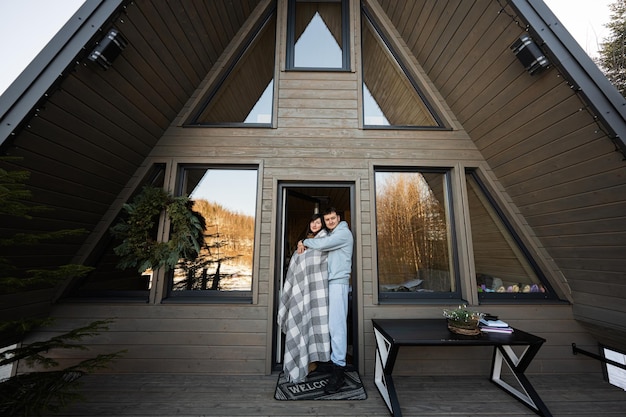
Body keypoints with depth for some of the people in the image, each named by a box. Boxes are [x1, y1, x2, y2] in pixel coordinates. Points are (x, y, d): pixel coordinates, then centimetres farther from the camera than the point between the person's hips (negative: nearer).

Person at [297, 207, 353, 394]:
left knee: (336, 324, -10)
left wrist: (305, 242, -4)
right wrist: (304, 244, 5)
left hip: (338, 282, -8)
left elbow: (321, 244, -18)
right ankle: (332, 358, 25)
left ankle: (339, 370, -5)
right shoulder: (330, 235, 22)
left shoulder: (344, 232, -7)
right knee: (329, 323, 13)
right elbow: (319, 246, 23)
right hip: (328, 282, 9)